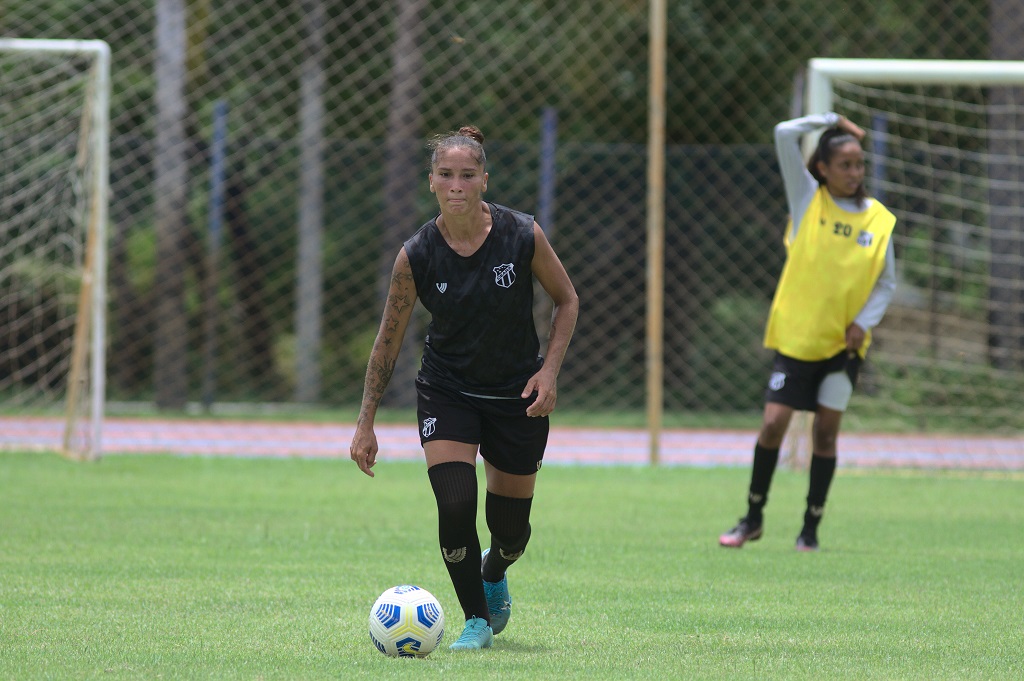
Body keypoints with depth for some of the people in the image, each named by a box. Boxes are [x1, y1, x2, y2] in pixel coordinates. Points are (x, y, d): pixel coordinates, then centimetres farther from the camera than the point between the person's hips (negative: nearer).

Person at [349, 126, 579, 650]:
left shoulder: (522, 236, -17)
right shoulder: (417, 256, -16)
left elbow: (566, 301, -1)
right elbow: (388, 340, -5)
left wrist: (550, 370, -13)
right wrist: (365, 423, -6)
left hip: (518, 394, 1)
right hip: (446, 393, -1)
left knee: (510, 527, 8)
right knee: (455, 505, -20)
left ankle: (493, 575, 46)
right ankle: (477, 620, 1)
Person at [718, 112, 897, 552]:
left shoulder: (879, 219, 1)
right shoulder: (808, 199, -1)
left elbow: (887, 282, 8)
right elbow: (785, 135, -9)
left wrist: (864, 321, -7)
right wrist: (833, 120, -1)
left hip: (843, 341, 1)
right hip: (796, 334, -1)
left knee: (826, 430, 1)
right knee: (773, 424, -5)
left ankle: (811, 528, 11)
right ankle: (753, 518, 11)